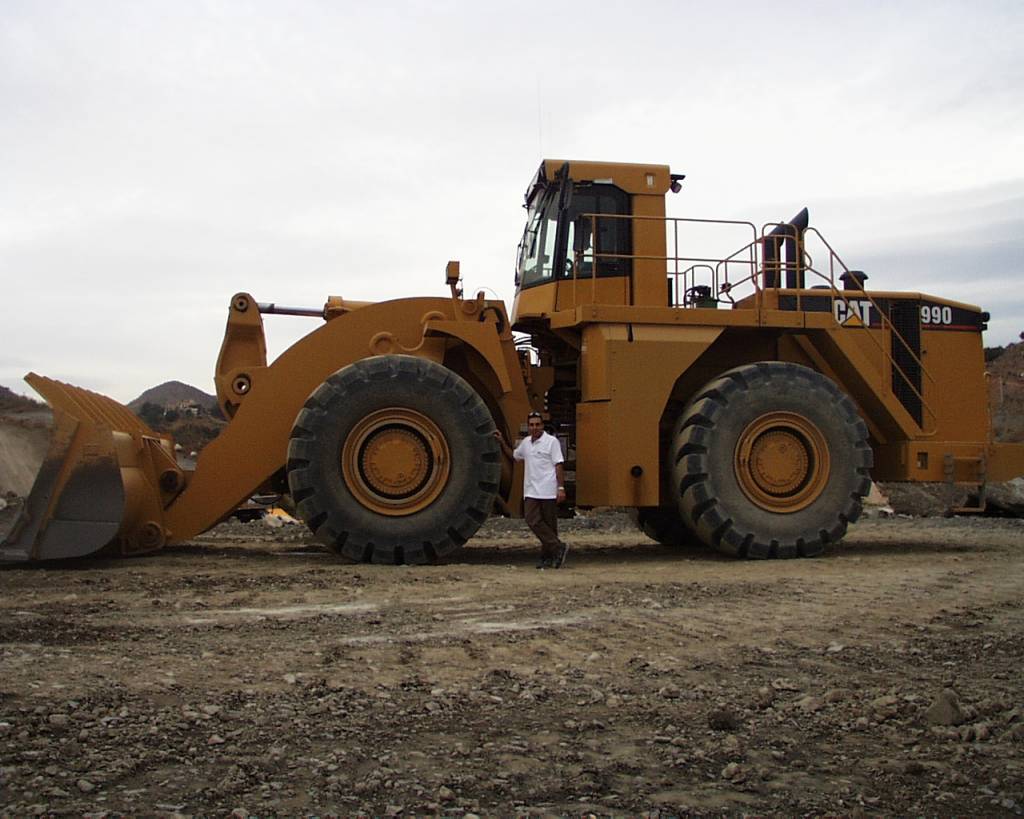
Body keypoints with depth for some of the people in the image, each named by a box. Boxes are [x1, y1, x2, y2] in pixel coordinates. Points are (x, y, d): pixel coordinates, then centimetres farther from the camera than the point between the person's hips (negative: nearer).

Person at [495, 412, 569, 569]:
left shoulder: (551, 441, -5)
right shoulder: (526, 442, 14)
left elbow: (558, 465, -9)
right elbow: (513, 455, 33)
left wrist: (561, 488, -15)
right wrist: (502, 442, 22)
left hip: (548, 492, -5)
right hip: (531, 492, 6)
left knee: (549, 525, 1)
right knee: (532, 521, -8)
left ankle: (548, 557, 8)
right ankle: (558, 548, -3)